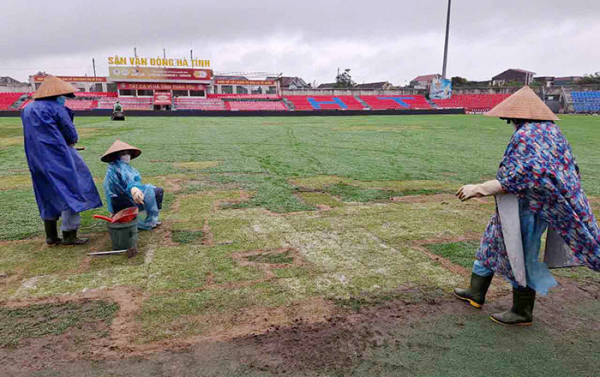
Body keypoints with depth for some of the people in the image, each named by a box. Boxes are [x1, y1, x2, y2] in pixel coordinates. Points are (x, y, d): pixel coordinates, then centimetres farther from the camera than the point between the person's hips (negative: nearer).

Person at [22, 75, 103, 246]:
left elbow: (35, 135, 18)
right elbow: (72, 135, -7)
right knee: (70, 192, 0)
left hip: (37, 160, 8)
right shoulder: (56, 108, -9)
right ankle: (69, 235, 0)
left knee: (48, 197, 15)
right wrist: (68, 141, 15)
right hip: (58, 159, -8)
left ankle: (51, 236, 19)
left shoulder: (27, 109, 14)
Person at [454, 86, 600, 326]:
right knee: (492, 241, 19)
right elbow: (570, 169, 13)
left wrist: (478, 189, -23)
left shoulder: (525, 136, -22)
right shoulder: (551, 130, 6)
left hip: (525, 208, -10)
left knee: (520, 257, 5)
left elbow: (512, 181, -27)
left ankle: (522, 313, 23)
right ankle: (476, 292, 32)